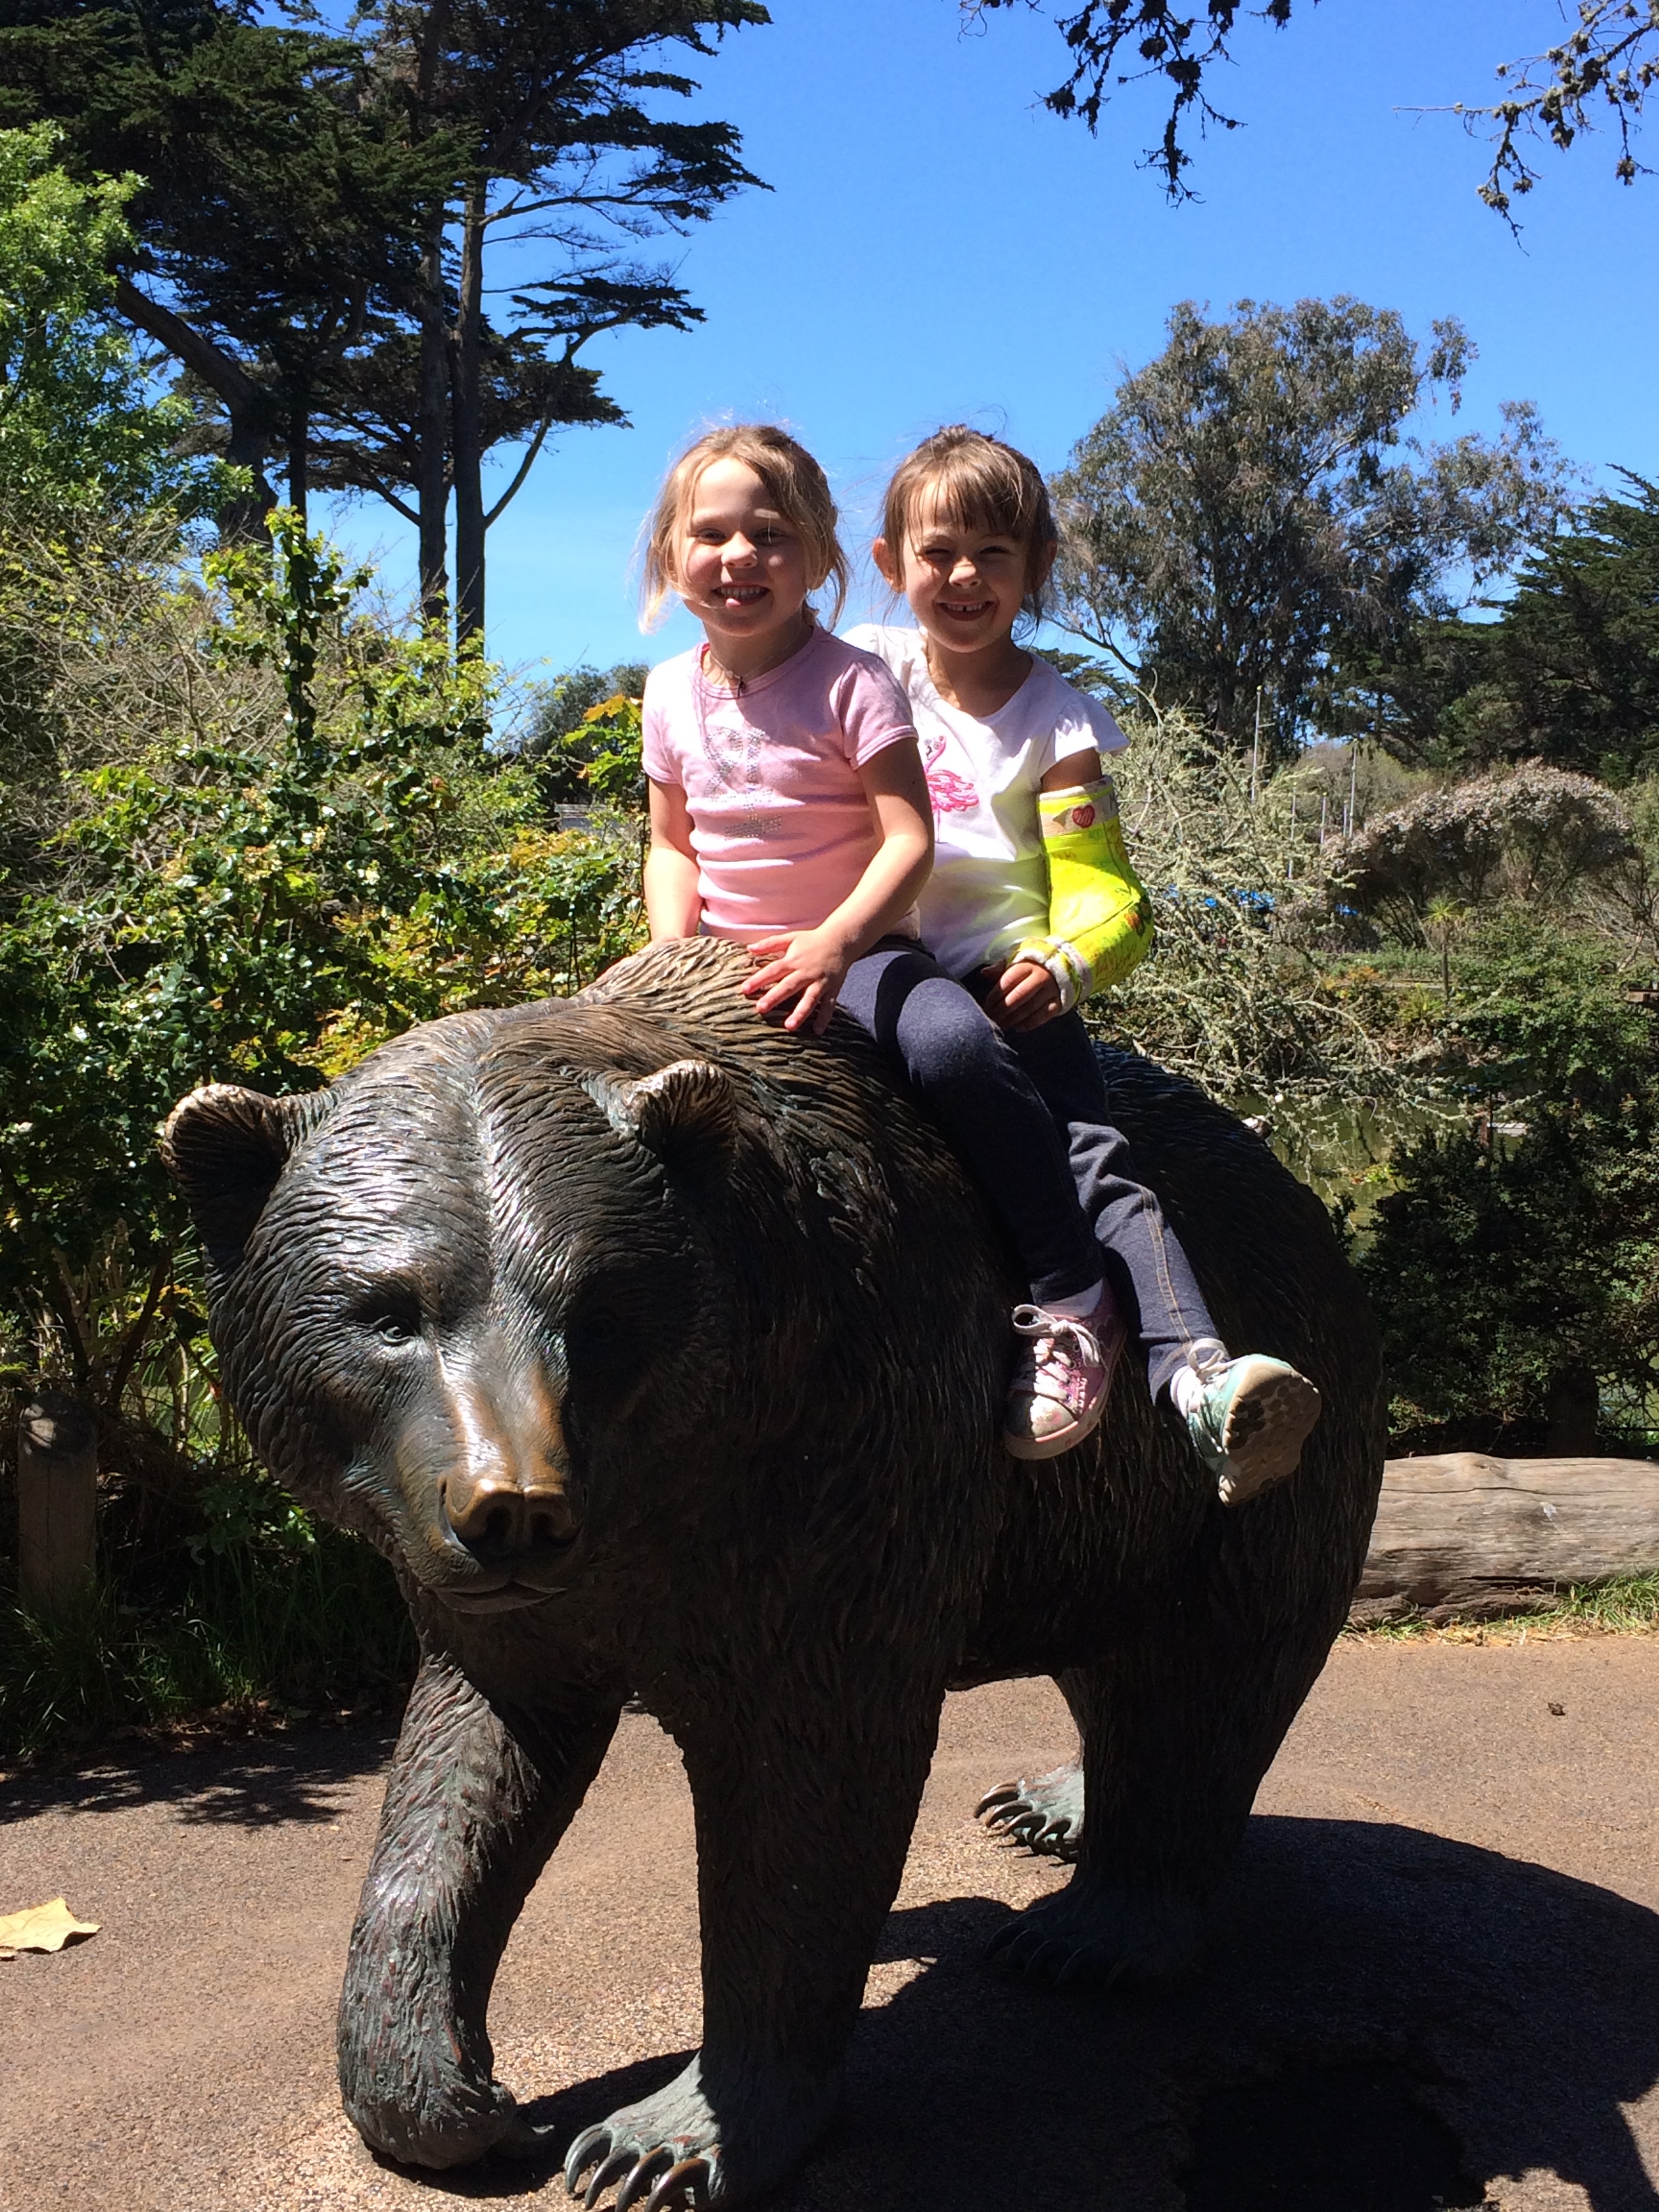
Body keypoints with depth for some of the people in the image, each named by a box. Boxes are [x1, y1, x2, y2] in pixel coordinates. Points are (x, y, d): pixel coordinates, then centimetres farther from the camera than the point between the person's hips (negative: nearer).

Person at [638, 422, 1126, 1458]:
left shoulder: (850, 682, -9)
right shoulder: (673, 692, 7)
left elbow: (910, 837, -16)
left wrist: (834, 944, -31)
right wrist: (673, 951, -3)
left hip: (858, 947, -5)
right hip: (728, 951, 6)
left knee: (954, 1047, -34)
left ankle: (1075, 1298, -22)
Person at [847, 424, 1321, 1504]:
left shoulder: (1057, 717, 5)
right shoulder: (868, 666, 11)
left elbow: (1102, 894, -2)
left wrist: (1063, 966, -23)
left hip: (1010, 985, -2)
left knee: (1093, 1155, -24)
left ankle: (1197, 1374, -40)